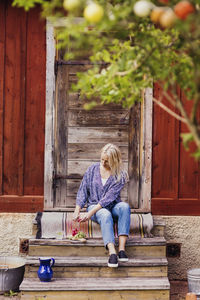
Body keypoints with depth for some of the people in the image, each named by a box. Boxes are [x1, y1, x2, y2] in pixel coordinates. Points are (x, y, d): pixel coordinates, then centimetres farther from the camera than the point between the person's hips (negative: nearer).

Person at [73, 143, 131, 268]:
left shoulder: (120, 176, -7)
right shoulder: (92, 170, 3)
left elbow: (109, 197, -17)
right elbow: (83, 191, 5)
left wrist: (90, 213, -24)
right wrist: (77, 211, -9)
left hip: (113, 207, 0)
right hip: (94, 205, 0)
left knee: (125, 206, -35)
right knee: (105, 215, -36)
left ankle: (122, 248, -43)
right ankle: (112, 253, -54)